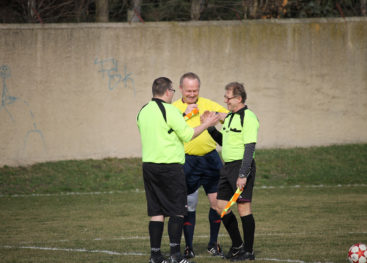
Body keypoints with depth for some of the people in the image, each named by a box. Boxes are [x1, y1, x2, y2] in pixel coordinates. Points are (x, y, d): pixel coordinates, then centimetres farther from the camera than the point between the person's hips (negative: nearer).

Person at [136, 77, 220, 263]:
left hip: (148, 164, 7)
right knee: (177, 211, -1)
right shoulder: (169, 110, -11)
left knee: (156, 212, 9)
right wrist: (207, 124, 3)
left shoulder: (143, 112, 11)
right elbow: (187, 135, -10)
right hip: (170, 166, -7)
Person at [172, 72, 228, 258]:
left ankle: (213, 244, 17)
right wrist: (185, 114, -19)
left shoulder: (208, 104, 7)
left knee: (217, 200, 2)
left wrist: (215, 115, -15)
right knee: (188, 204, -2)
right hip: (187, 161, -2)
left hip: (210, 159, 2)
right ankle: (189, 247, 6)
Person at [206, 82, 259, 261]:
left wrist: (243, 175, -24)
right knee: (221, 206, 9)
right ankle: (237, 245, 21)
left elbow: (250, 148, -19)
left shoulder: (248, 118, -14)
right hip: (228, 166, 9)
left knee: (243, 207, -5)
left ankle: (248, 251, 3)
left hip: (242, 166, -9)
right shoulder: (230, 117, 15)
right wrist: (210, 127, 9)